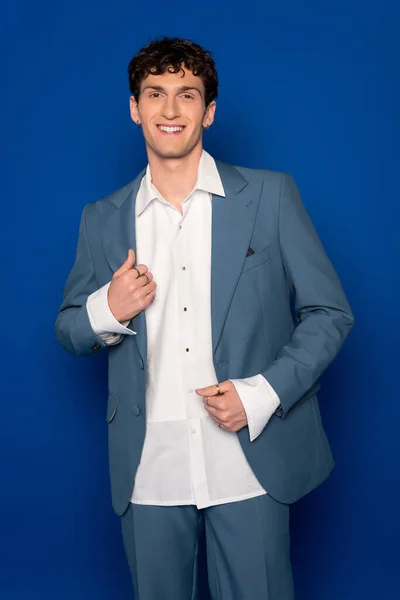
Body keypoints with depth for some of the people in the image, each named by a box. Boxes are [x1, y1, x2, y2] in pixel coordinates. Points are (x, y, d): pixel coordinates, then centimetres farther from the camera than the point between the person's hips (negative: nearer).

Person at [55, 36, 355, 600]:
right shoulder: (102, 219, 7)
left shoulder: (270, 195, 0)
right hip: (149, 470, 2)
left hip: (250, 462, -2)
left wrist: (263, 393, -13)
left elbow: (330, 312, 1)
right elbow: (68, 329, 14)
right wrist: (107, 311, -9)